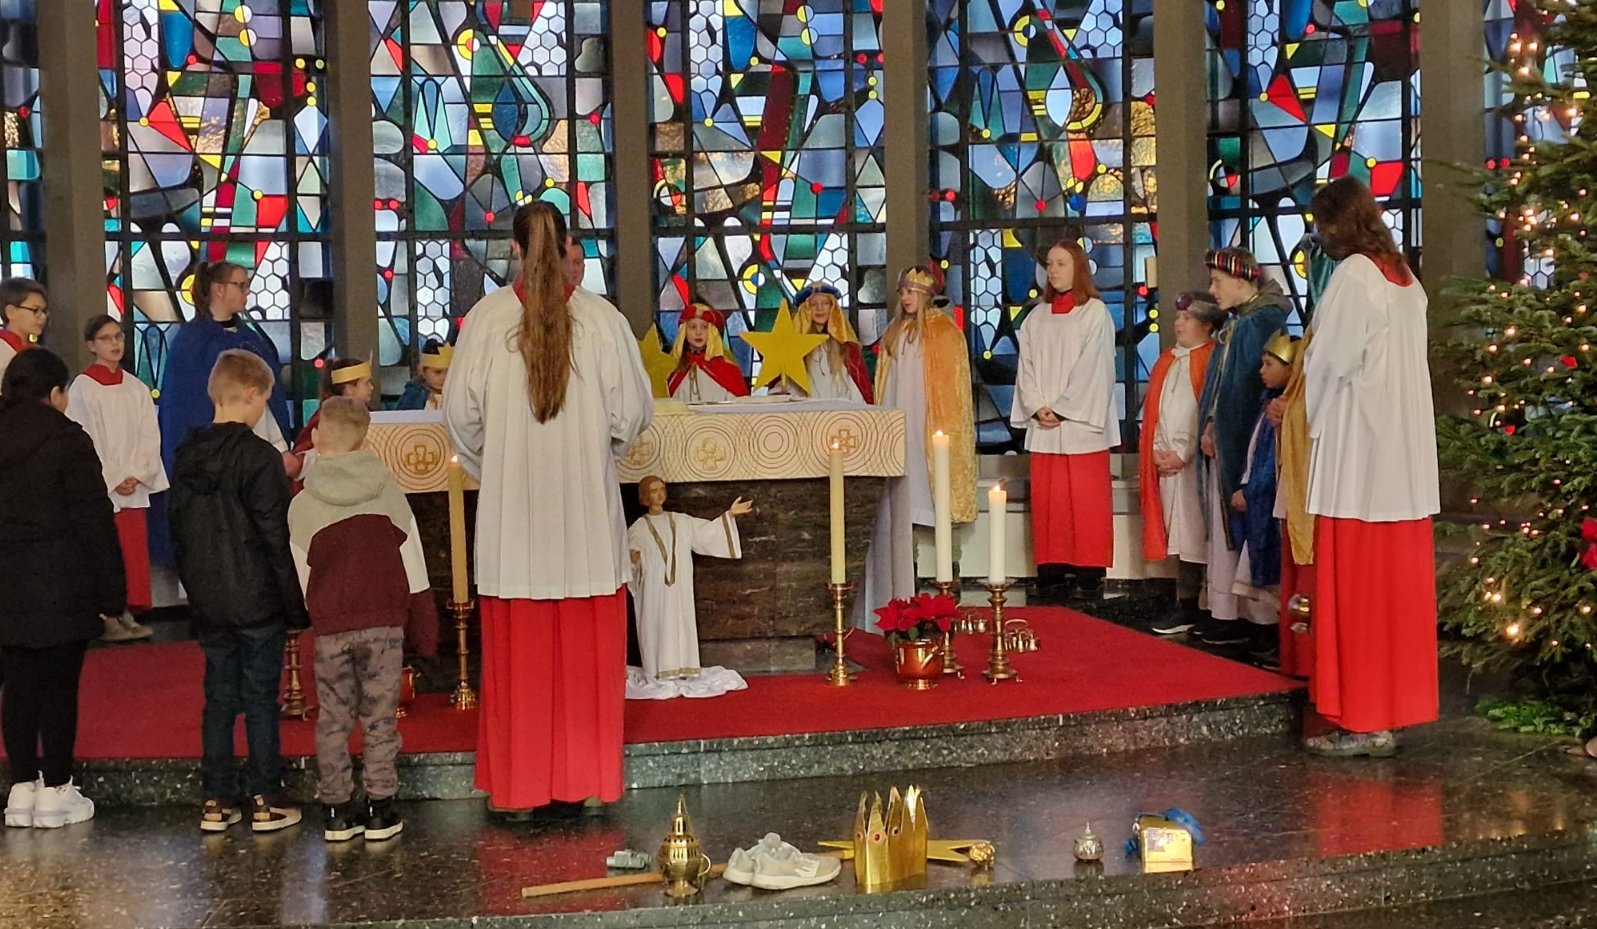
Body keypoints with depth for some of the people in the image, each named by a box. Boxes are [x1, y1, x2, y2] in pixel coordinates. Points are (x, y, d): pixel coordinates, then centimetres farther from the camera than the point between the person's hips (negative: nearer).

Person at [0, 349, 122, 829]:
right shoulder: (67, 439, -10)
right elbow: (95, 521, -12)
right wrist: (111, 592, -7)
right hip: (61, 587, -5)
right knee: (59, 686, 2)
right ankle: (55, 791, 8)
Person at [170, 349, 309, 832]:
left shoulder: (186, 456, 5)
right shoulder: (260, 456, -15)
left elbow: (178, 532, 12)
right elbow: (277, 538, -15)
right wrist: (297, 605, -9)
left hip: (207, 602, 6)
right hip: (256, 600, -6)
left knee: (218, 698, 12)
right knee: (260, 700, 2)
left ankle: (216, 801, 16)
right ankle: (264, 802, 8)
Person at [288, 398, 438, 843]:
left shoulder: (302, 505, -1)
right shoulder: (387, 492, 1)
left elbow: (303, 580, 4)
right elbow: (414, 570, 2)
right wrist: (424, 632, 8)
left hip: (330, 627, 0)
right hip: (383, 621, 0)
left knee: (333, 720, 10)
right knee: (380, 718, 6)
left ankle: (336, 811, 14)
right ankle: (379, 811, 8)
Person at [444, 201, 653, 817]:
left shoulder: (487, 316, -5)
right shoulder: (603, 318, -6)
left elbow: (461, 412, -1)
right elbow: (633, 412, -2)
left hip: (511, 511, 0)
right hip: (587, 511, 0)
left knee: (517, 650, 8)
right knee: (587, 649, 9)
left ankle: (518, 786, 16)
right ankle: (589, 778, 17)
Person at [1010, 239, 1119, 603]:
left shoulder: (1095, 313, 0)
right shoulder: (1036, 317, 15)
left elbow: (1092, 368, -8)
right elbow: (1026, 367, 9)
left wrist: (1061, 409, -12)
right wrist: (1037, 407, -6)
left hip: (1081, 424, -4)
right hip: (1043, 426, 5)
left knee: (1086, 502, -3)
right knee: (1047, 502, 3)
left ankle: (1088, 577, 1)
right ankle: (1052, 575, 8)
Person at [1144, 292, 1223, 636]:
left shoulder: (1211, 360, -6)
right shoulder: (1167, 361, 16)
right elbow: (1153, 410, 17)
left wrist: (1183, 454, -13)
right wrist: (1158, 450, 3)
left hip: (1194, 461, -7)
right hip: (1166, 461, 7)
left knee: (1198, 532, -4)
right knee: (1179, 534, 7)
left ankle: (1190, 607, -1)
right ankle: (1186, 606, 10)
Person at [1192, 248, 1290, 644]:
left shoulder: (1262, 322, -13)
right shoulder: (1236, 323, 16)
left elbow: (1249, 385, -18)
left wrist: (1218, 431, -15)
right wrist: (1210, 427, 6)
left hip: (1242, 443, -9)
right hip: (1223, 440, 9)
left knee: (1235, 527, -5)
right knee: (1222, 526, 10)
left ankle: (1234, 615, 0)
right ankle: (1221, 610, 16)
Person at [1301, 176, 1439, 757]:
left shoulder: (1353, 275, -11)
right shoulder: (1405, 279, 14)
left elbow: (1328, 365, -11)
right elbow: (1391, 364, 14)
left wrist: (1295, 410, 7)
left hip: (1359, 451, -8)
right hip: (1405, 452, 8)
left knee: (1357, 586, -3)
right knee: (1397, 583, 10)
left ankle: (1363, 722, 0)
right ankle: (1393, 708, 17)